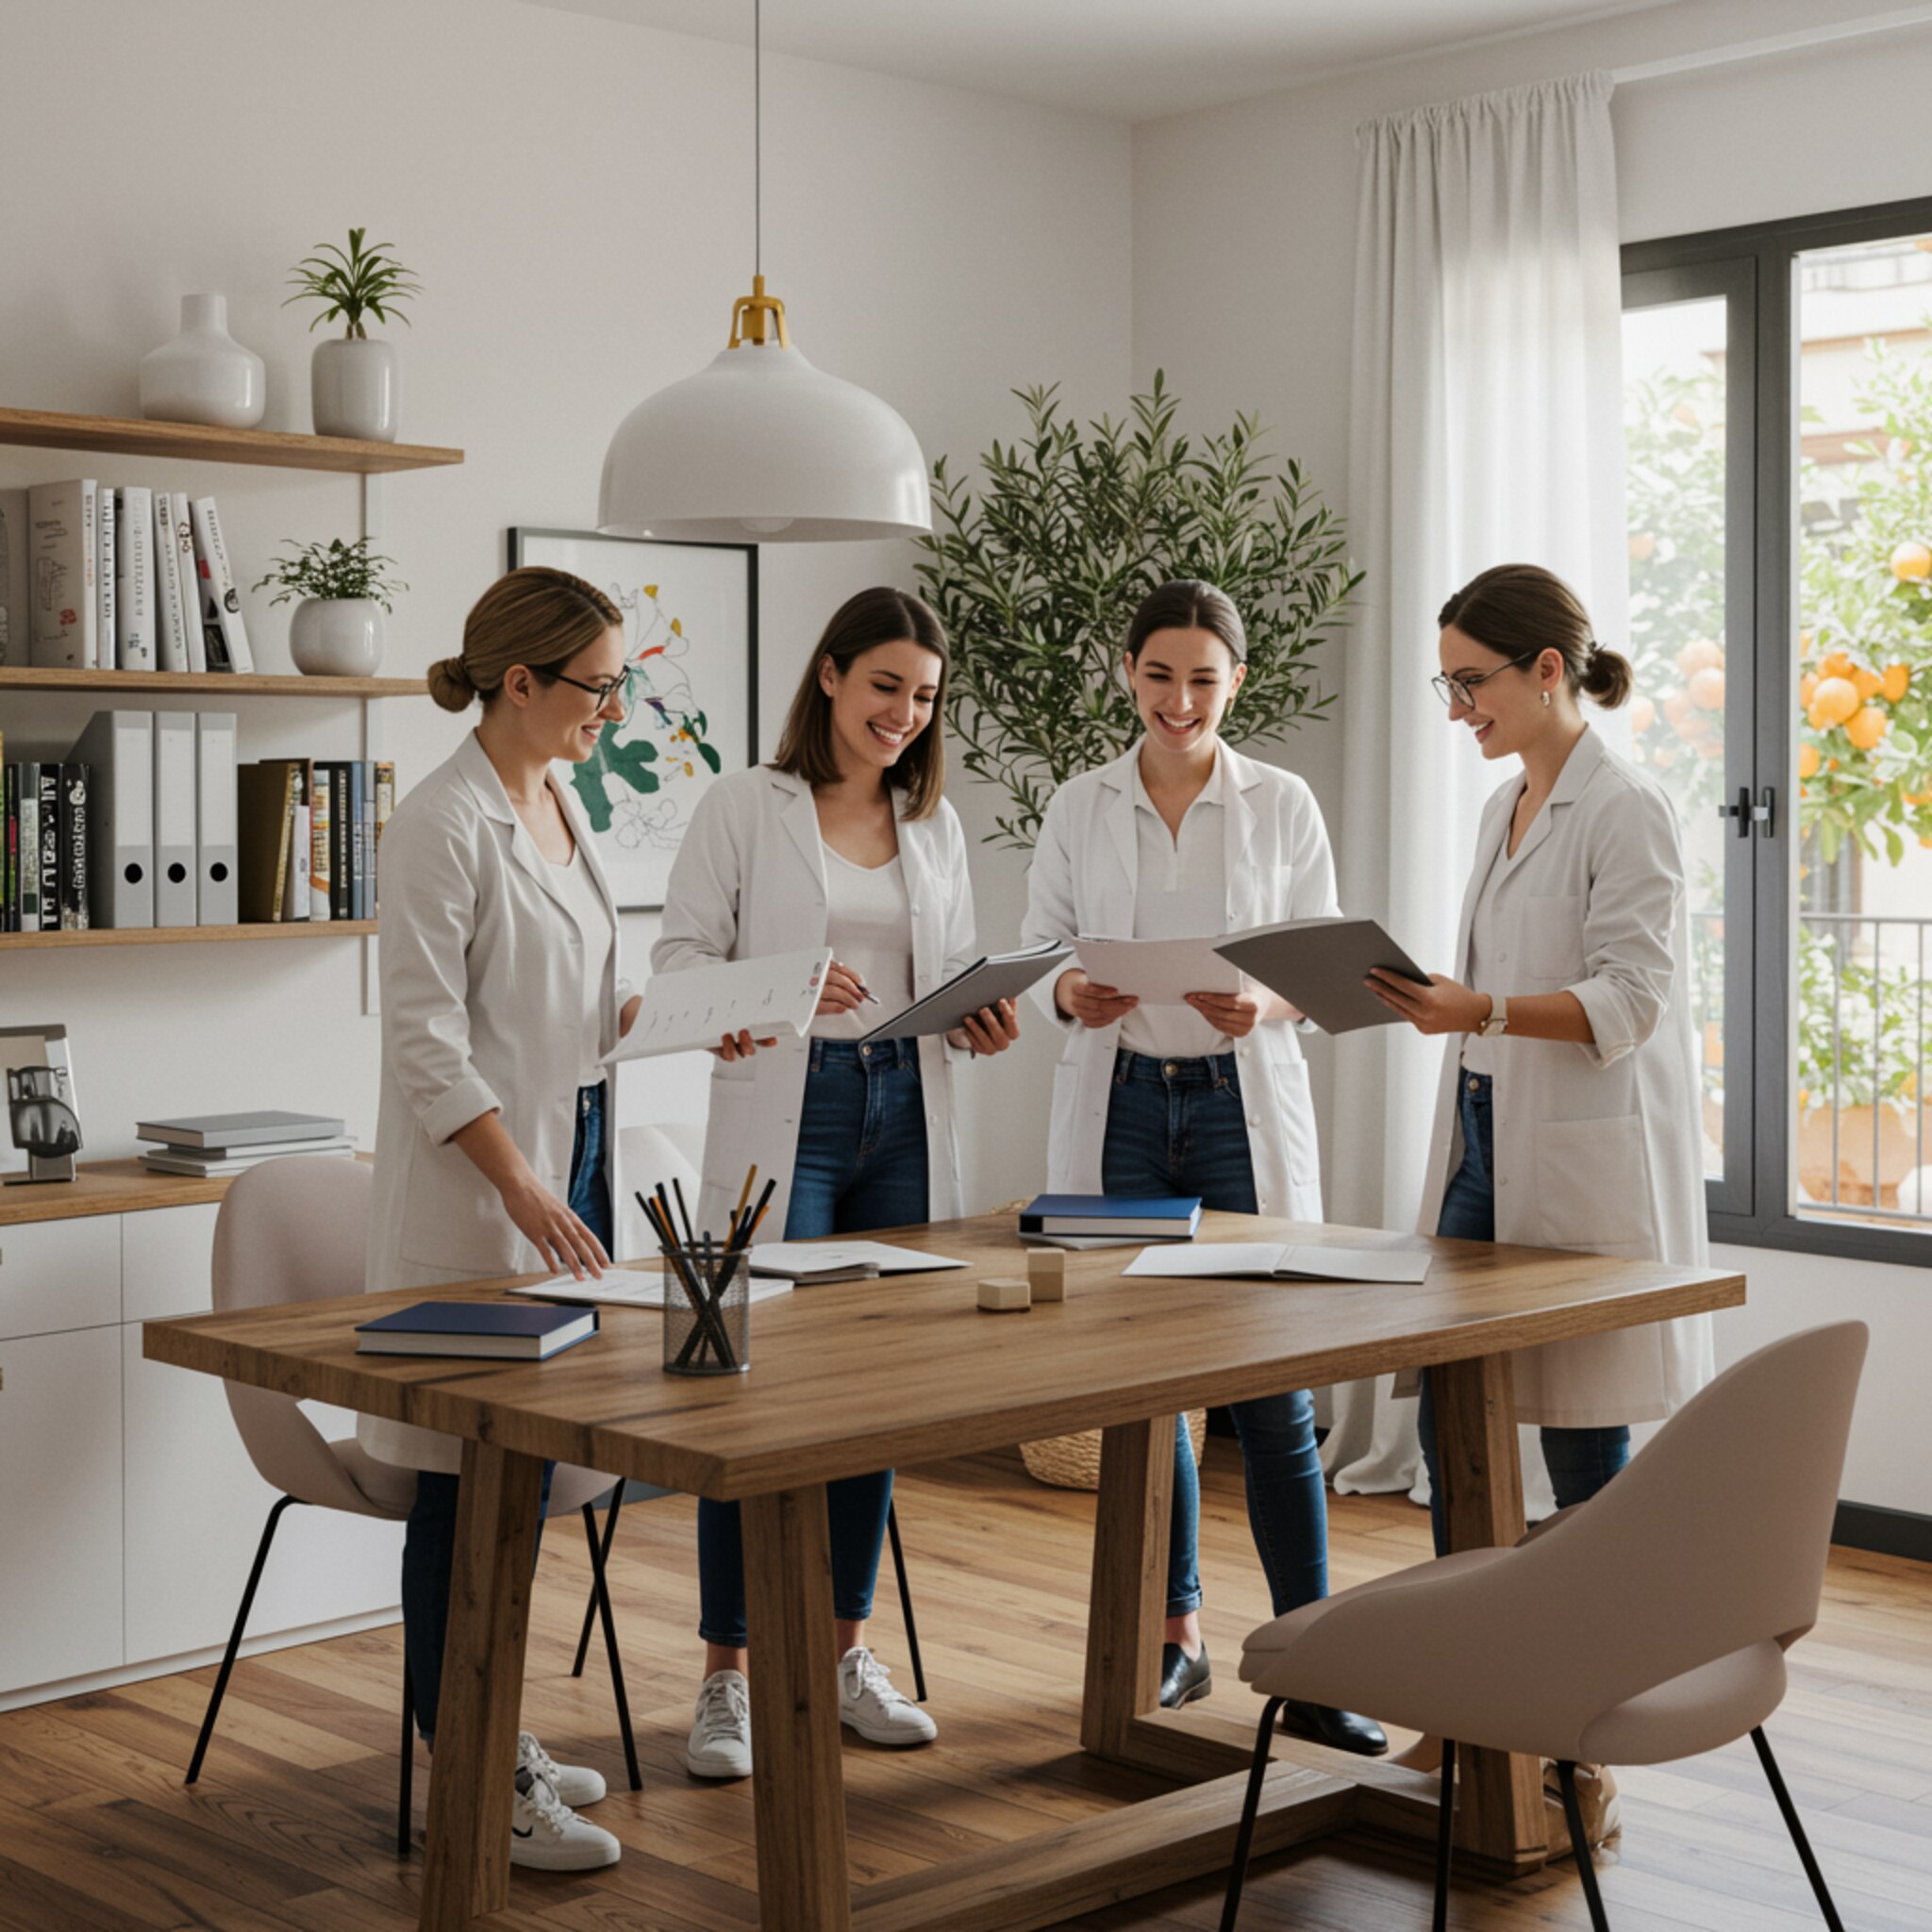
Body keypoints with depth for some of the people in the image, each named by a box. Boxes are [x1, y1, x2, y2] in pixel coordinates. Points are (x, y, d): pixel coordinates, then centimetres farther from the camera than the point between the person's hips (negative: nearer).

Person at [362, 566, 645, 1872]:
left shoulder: (561, 803, 12)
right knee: (473, 1480, -2)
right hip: (478, 1186, -9)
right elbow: (426, 1041, -18)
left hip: (573, 1153, 9)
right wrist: (526, 1194, -24)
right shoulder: (445, 825, -15)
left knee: (527, 1468, 14)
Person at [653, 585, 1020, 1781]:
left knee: (877, 1388, 9)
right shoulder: (746, 808, 0)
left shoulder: (936, 824, 14)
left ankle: (844, 1650, 22)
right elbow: (679, 957, -4)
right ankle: (728, 1672, 5)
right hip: (782, 1111, -5)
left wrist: (986, 1021, -4)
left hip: (904, 1113, 5)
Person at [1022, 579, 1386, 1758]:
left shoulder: (1283, 805, 3)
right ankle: (1175, 1636, 21)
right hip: (1118, 1104, 2)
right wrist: (1069, 994, -15)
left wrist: (1265, 1007, -18)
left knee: (1273, 1388, -4)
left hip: (1245, 1101, -2)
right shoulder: (1079, 809, 6)